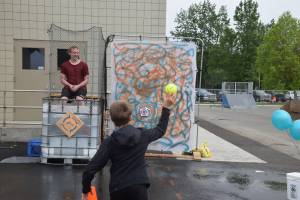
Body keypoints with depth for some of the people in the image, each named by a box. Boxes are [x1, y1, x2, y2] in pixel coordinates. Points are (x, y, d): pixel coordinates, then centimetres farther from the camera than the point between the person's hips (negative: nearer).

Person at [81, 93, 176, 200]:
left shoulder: (109, 142, -9)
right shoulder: (142, 135, -3)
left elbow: (91, 169, -13)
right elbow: (160, 130, 17)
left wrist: (85, 190, 2)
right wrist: (166, 108, 24)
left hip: (117, 189, 0)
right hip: (139, 186, 1)